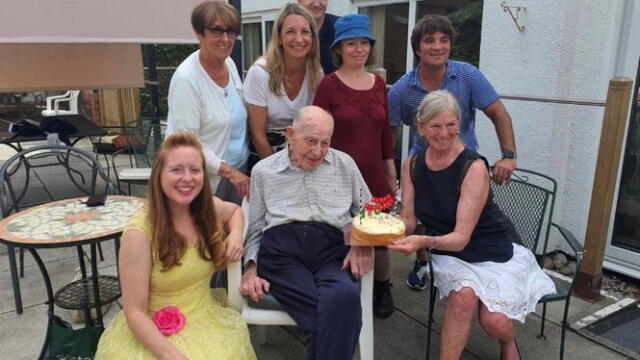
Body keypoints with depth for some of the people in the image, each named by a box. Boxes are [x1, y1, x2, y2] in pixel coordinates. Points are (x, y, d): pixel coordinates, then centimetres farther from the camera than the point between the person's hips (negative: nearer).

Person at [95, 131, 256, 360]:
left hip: (207, 320, 4)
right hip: (156, 334, -3)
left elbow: (235, 210, 19)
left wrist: (236, 235, -1)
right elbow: (135, 312, -14)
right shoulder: (139, 234, -18)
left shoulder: (208, 208, -5)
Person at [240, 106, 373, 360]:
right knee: (333, 313, -31)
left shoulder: (345, 164, 18)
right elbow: (254, 228, 19)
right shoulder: (264, 171, 17)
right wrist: (251, 268, 3)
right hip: (281, 249, -1)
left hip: (333, 248, 2)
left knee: (345, 296, -35)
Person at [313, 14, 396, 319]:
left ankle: (382, 289, 35)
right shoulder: (329, 85, -6)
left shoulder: (379, 84, 8)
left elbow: (385, 132, 14)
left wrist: (391, 173, 14)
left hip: (374, 176, 4)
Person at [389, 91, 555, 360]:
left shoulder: (474, 167, -20)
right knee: (464, 295, -29)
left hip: (497, 252, -2)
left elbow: (462, 236, -26)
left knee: (495, 322, -20)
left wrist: (425, 242, -46)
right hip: (450, 253, 3)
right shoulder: (412, 165, -4)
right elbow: (408, 222, -7)